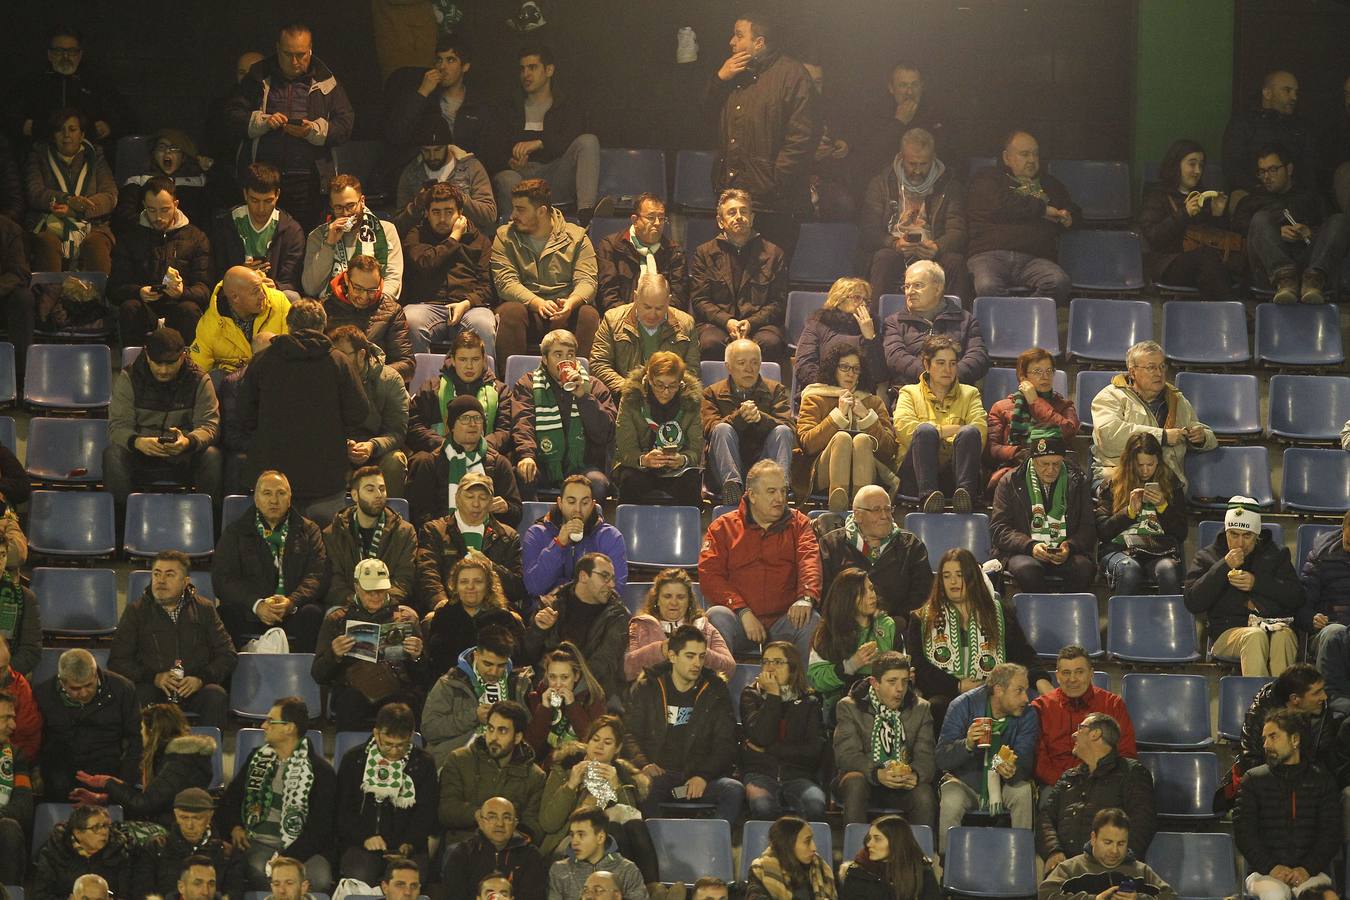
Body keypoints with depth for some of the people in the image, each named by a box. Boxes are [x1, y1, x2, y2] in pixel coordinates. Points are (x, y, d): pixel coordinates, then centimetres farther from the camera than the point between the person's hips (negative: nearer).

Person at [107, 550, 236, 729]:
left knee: (216, 696, -31)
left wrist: (201, 679, -11)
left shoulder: (204, 609, 13)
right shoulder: (136, 610, 11)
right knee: (137, 697, -35)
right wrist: (154, 678, -11)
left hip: (193, 688, 1)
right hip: (152, 687, -1)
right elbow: (117, 661, 5)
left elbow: (227, 656, 9)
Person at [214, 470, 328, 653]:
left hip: (293, 612, 0)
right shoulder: (235, 532, 14)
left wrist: (292, 602, -19)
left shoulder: (308, 531, 15)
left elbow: (317, 575, 2)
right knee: (225, 616, -31)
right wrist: (257, 605, -17)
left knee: (312, 614, -32)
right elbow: (222, 578, 1)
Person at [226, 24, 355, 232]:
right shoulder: (259, 77, 10)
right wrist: (263, 121, -12)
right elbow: (233, 115, 6)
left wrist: (314, 130, -15)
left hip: (308, 181, -1)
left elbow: (345, 125, 3)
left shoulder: (325, 80, 8)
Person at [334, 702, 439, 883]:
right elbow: (342, 809, 5)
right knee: (358, 879, -30)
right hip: (360, 844, 0)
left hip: (408, 846, 0)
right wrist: (365, 837, -10)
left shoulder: (423, 763, 8)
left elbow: (427, 812, 3)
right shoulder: (354, 759, 8)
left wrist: (410, 843, -14)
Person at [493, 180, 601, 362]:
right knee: (510, 312, -34)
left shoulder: (576, 236, 8)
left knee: (588, 315, -32)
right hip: (527, 308, 0)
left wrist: (571, 303, -27)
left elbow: (586, 281, -2)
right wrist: (538, 303, -22)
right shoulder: (505, 236, 9)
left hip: (566, 312, 0)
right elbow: (505, 282, -4)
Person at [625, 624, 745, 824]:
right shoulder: (647, 687, 13)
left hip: (699, 778, 1)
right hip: (658, 775, -1)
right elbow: (630, 735, 8)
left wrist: (703, 776, -11)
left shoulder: (715, 690, 14)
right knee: (643, 789, -38)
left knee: (734, 791, -30)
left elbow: (725, 745, 7)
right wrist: (643, 764, -14)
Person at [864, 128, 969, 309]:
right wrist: (894, 243, -20)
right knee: (884, 258, -34)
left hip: (931, 252, 0)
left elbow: (956, 231, 0)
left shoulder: (949, 185, 11)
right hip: (894, 251, 0)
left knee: (955, 261, -31)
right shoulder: (881, 183, 10)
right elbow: (869, 230, 2)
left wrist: (937, 247, -24)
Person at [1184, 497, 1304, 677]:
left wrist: (1257, 583, -4)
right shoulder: (1207, 557, 18)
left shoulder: (1276, 554, 20)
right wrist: (1224, 567, -3)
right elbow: (1193, 603, 3)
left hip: (1275, 624, 1)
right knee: (1255, 637, -36)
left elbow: (1297, 598, 8)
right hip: (1228, 631, -1)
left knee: (1283, 636, -36)